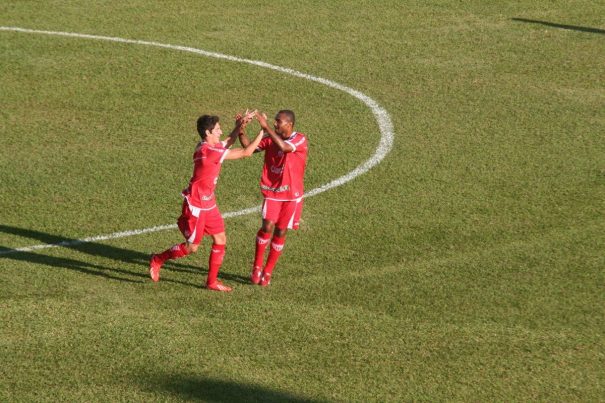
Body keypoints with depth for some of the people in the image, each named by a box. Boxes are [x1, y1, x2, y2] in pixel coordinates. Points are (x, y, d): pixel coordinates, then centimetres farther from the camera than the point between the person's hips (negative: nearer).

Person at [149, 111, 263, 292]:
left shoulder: (210, 147, 1)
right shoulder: (210, 151, -26)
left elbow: (227, 143, 24)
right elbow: (246, 152, -23)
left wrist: (239, 126, 7)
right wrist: (262, 133, -13)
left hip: (208, 203, 9)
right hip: (196, 204, -9)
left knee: (220, 240, 7)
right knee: (192, 247, 2)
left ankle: (212, 281, 16)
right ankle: (157, 260, 22)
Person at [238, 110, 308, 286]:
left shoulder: (300, 140, -13)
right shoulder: (270, 139, 2)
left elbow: (284, 147, -31)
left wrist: (266, 127, -34)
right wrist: (240, 130, -15)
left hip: (291, 194, -2)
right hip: (272, 191, 2)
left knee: (280, 232, 4)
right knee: (267, 226, -14)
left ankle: (268, 272, 17)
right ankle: (257, 267, 2)